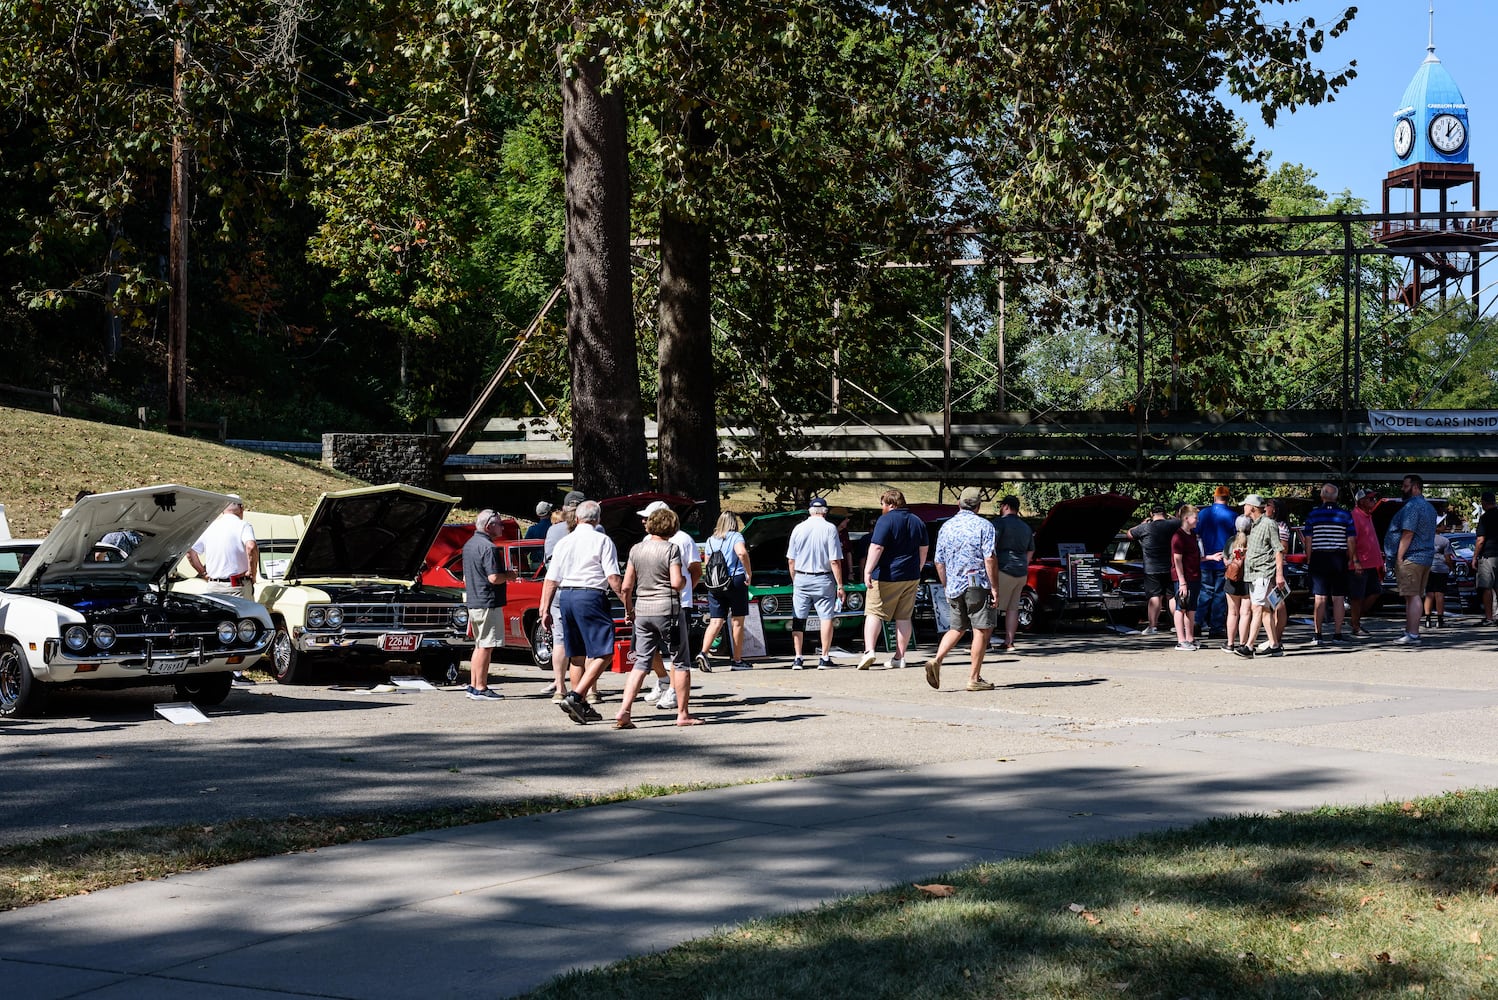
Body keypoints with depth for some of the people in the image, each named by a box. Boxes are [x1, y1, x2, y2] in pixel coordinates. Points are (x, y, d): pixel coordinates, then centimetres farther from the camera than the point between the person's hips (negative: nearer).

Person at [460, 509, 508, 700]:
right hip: (488, 603, -10)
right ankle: (480, 689, -4)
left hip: (473, 602, 10)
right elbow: (494, 578, -24)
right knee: (486, 647, -5)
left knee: (479, 645, 17)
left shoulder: (468, 545, 13)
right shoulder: (488, 548, -17)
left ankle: (473, 686, 21)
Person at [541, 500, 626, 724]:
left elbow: (551, 580, 11)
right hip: (591, 596, -6)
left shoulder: (563, 543, 13)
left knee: (577, 655, 14)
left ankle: (581, 707, 20)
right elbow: (614, 578, -9)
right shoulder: (602, 541, -1)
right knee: (602, 653, -5)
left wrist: (545, 610, 15)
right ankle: (576, 697, -20)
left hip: (565, 597, 6)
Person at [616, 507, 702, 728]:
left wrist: (629, 610, 19)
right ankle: (682, 714, 10)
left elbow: (627, 586, 6)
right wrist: (684, 581, 5)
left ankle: (624, 712, -7)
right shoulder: (671, 549, -8)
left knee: (641, 663, 6)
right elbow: (677, 583, -17)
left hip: (642, 611, 5)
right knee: (680, 662, 7)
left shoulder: (636, 549, 6)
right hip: (667, 610, -5)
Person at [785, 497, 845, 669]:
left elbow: (791, 560, 5)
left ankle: (797, 658, 4)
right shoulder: (830, 529, -6)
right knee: (826, 618, 3)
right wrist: (840, 585, -5)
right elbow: (835, 561, -10)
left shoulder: (798, 529, 3)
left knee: (798, 619, 7)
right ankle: (824, 658, -1)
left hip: (801, 579, 3)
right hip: (823, 580, -3)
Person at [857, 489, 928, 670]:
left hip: (886, 576, -6)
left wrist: (868, 571, -18)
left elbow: (876, 548, -18)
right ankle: (899, 657, 10)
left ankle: (869, 650, -17)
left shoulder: (885, 521, -10)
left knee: (874, 613, -2)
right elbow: (924, 550, 18)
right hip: (911, 577, 6)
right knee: (904, 617, 9)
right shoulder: (918, 522, 12)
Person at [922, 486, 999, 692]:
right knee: (981, 631, 2)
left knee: (956, 628, 18)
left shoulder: (946, 527, 9)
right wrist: (995, 588, -11)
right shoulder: (983, 526, -7)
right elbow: (990, 559, -14)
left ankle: (936, 660, -3)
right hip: (978, 586, -5)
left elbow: (939, 562, 12)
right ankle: (974, 678, 1)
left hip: (954, 587, 5)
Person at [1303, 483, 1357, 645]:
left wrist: (1309, 559, 7)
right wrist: (1351, 559, 10)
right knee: (1338, 598, 6)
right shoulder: (1346, 516, 0)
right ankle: (1338, 634, 7)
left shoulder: (1313, 515, -1)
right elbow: (1351, 540, -1)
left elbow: (1308, 540, -1)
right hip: (1339, 559, 1)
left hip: (1319, 559, 0)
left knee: (1319, 598, 0)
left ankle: (1318, 635, -2)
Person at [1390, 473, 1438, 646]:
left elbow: (1408, 534, -20)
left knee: (1412, 596, -11)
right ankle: (1411, 631, 15)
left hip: (1411, 558, -10)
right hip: (1427, 558, 10)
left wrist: (1399, 557, -18)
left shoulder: (1412, 506, -13)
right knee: (1417, 596, 12)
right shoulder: (1429, 507, 19)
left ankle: (1412, 634, -14)